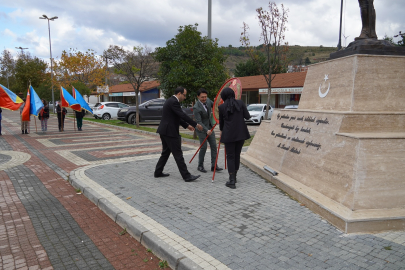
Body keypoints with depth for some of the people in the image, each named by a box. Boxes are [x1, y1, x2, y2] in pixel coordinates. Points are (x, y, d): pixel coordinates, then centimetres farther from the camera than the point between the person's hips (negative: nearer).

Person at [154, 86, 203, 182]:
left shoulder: (170, 101, 17)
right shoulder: (174, 102, -16)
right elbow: (183, 115, -21)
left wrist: (187, 125, 21)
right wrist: (196, 124, -15)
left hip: (164, 131, 10)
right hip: (170, 132, -10)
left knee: (165, 152, 18)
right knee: (178, 154, -7)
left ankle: (158, 172, 25)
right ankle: (186, 176, -2)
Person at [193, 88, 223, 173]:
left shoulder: (208, 100, -3)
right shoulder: (196, 108, -22)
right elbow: (199, 122, -26)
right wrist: (206, 130, -37)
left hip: (210, 128, 7)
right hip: (202, 129, -7)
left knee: (214, 146, 2)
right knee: (204, 147, -6)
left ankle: (214, 165, 7)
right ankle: (200, 166, 12)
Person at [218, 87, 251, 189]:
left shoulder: (222, 107, -2)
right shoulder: (240, 103, 0)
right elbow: (247, 116, -1)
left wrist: (221, 130, 29)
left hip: (229, 134, -2)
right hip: (241, 133, 2)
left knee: (230, 156, 4)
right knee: (237, 155, 16)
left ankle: (232, 181, -2)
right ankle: (234, 177, 28)